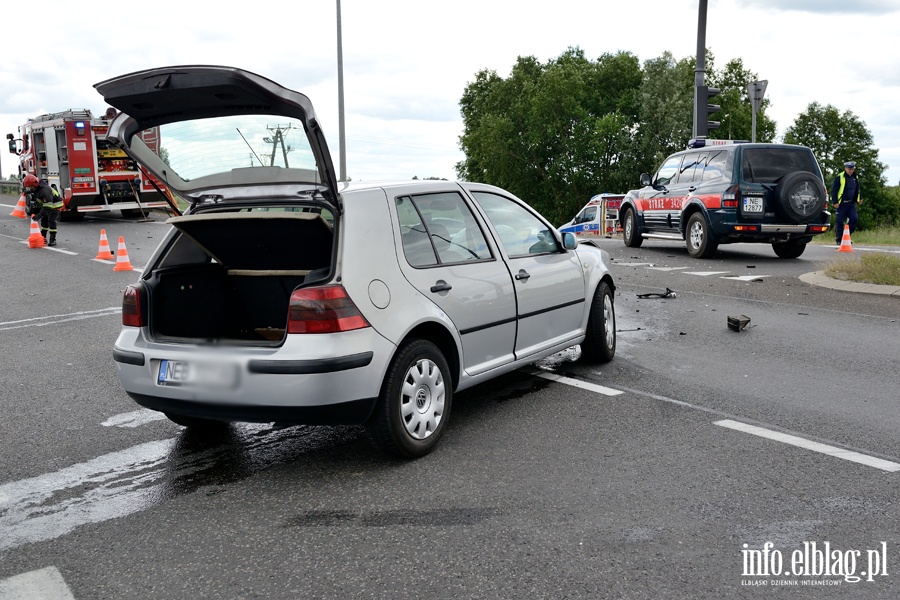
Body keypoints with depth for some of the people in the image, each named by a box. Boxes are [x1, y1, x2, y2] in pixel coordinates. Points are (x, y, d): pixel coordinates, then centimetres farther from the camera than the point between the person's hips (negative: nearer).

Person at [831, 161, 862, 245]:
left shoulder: (855, 178, 12)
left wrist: (859, 199, 16)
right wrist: (835, 202, -13)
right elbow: (834, 190, -9)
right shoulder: (839, 177, -8)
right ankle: (839, 240, 5)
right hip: (841, 203, -6)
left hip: (851, 203, 6)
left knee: (854, 218, -6)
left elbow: (857, 190, 26)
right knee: (839, 221, -3)